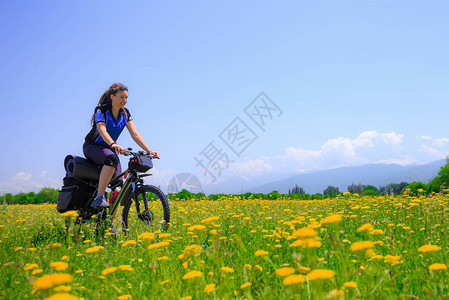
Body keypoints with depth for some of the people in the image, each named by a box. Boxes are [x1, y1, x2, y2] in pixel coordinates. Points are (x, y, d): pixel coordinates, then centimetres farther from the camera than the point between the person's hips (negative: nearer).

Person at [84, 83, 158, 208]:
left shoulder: (125, 114, 0)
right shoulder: (101, 110, -17)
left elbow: (135, 134, -8)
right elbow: (102, 130, -34)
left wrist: (149, 151, -22)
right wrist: (113, 144, -54)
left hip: (109, 149, 5)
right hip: (92, 146, -5)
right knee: (112, 158, -38)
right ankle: (99, 198, -36)